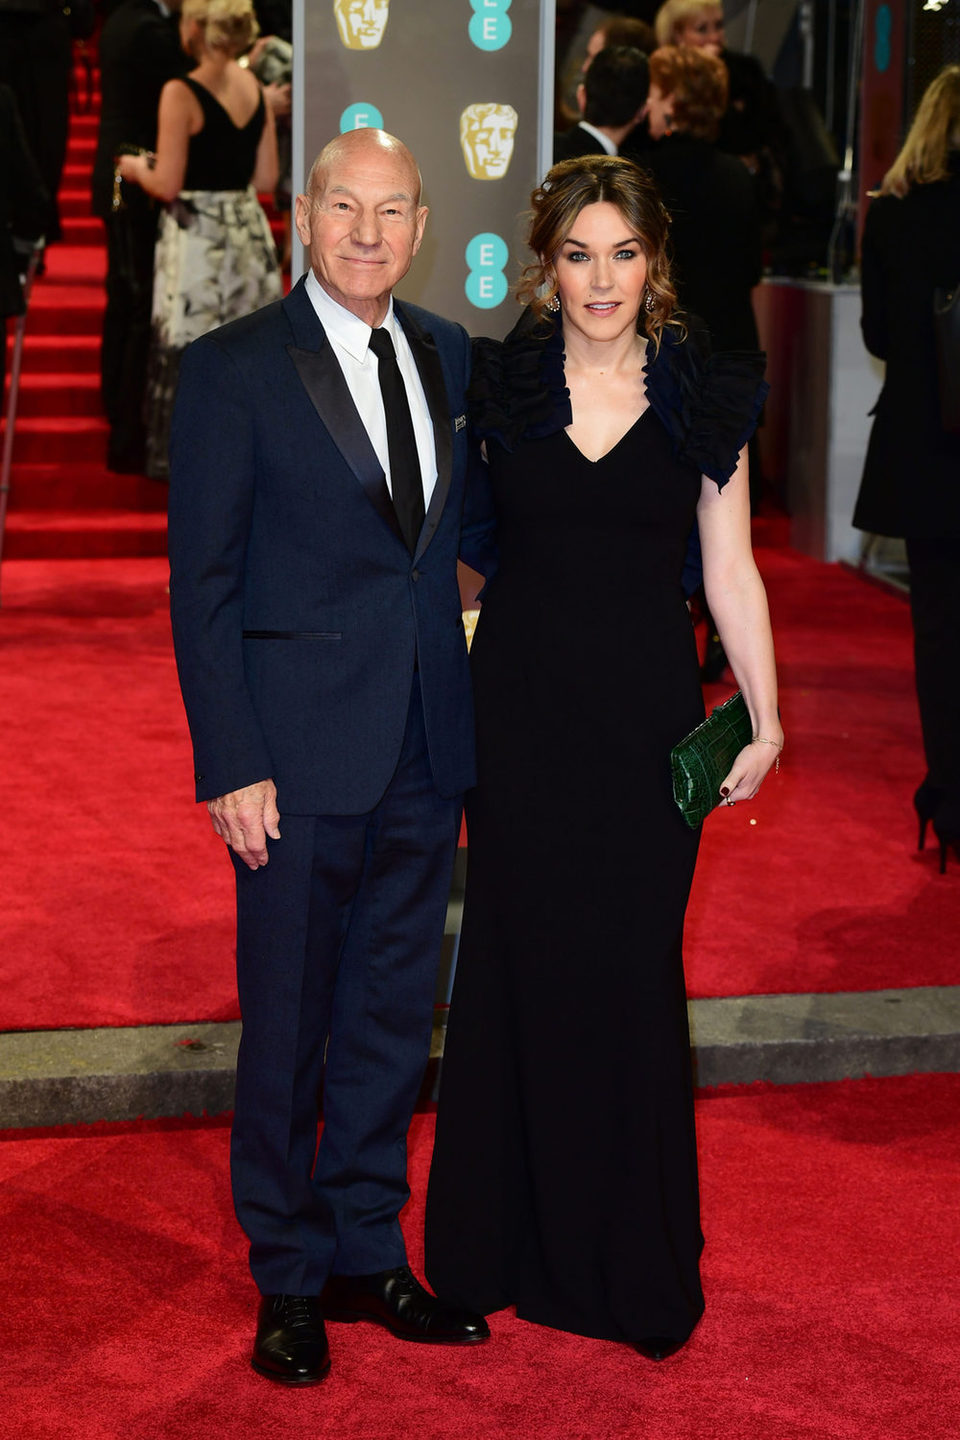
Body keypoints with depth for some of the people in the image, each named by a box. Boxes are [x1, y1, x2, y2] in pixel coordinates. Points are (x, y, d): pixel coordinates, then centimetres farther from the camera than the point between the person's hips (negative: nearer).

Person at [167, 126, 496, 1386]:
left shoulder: (448, 357, 8)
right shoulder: (234, 370, -8)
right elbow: (202, 584, -8)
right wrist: (231, 766, -13)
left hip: (428, 749, 5)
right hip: (301, 755, -5)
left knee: (394, 1012, 15)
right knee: (289, 1025, 6)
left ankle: (368, 1254, 30)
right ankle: (288, 1281, 22)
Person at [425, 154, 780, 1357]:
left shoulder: (704, 395, 0)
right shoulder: (496, 384, 0)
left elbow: (729, 570, 3)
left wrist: (765, 719, 0)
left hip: (649, 712, -1)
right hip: (521, 705, 1)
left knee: (632, 967, 3)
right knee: (519, 958, 6)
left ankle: (634, 1256, 18)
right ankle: (511, 1241, 22)